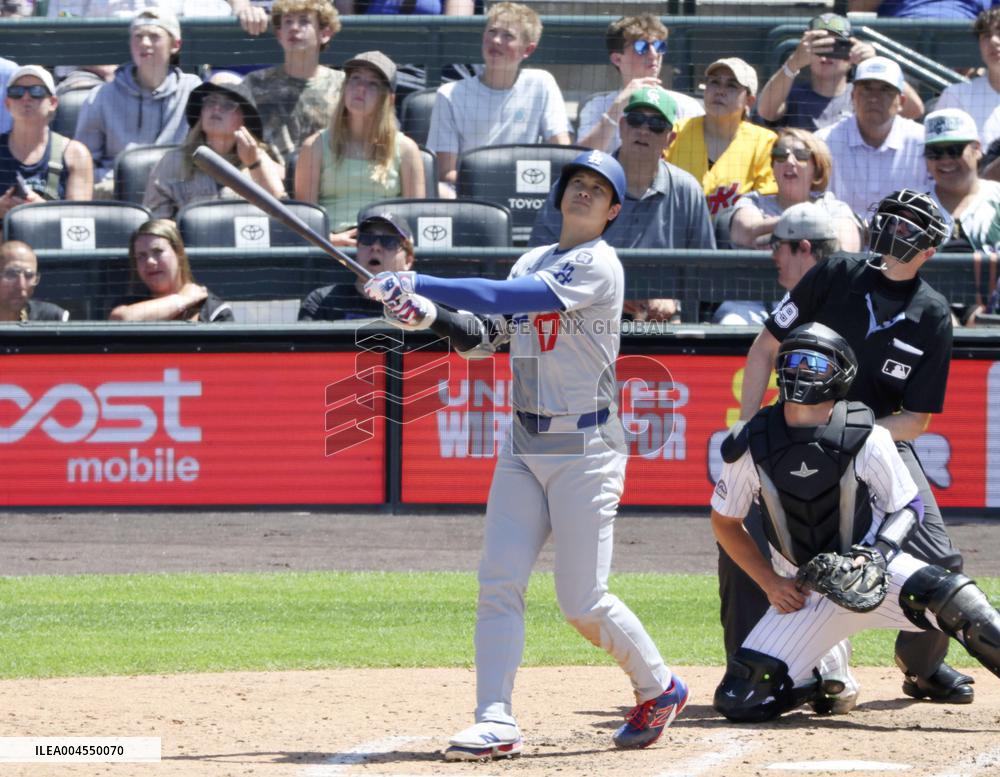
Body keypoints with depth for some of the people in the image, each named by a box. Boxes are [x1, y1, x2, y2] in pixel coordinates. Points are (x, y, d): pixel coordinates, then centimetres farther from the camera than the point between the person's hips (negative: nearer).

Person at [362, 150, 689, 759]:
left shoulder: (598, 266, -12)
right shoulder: (534, 262, 14)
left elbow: (507, 299, -24)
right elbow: (485, 338, 12)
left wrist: (417, 285, -26)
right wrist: (429, 315, -7)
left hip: (586, 449, -7)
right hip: (524, 446, 7)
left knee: (584, 601, -5)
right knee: (499, 581, -7)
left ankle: (659, 688, 19)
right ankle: (496, 723, -9)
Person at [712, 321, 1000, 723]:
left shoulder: (868, 438, -13)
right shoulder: (753, 445, -7)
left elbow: (908, 509, -3)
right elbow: (724, 522, 8)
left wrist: (876, 557, -22)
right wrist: (771, 583, -1)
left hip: (875, 572, -3)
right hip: (804, 595, 3)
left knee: (950, 597, -34)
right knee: (738, 700, -9)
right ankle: (828, 679, 18)